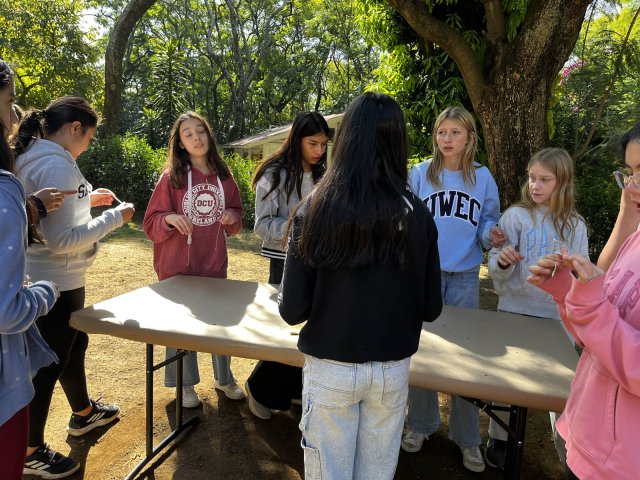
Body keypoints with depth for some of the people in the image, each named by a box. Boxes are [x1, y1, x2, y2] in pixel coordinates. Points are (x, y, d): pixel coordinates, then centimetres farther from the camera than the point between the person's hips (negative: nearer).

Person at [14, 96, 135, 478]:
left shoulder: (34, 158, 7)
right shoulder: (56, 165, -24)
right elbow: (64, 239, -28)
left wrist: (86, 200, 14)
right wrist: (114, 218, -19)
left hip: (57, 279, 10)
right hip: (54, 283, -10)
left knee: (74, 345, 24)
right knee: (49, 362, 6)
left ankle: (84, 413, 45)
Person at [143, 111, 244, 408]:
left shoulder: (224, 177, 2)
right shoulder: (171, 177, -8)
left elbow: (235, 227, 11)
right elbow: (151, 225, -6)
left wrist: (233, 217, -11)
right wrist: (169, 219, -26)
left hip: (215, 265, 3)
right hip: (177, 267, -3)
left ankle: (224, 378, 34)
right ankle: (185, 384, 29)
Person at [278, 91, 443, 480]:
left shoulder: (316, 210, -16)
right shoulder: (418, 215, -11)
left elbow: (293, 310, -13)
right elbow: (431, 309, -2)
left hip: (330, 366, -1)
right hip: (392, 368, 2)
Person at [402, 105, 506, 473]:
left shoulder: (483, 178, 4)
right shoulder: (419, 174, -1)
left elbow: (488, 222, 9)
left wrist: (492, 235, -12)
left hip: (465, 276, 1)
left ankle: (468, 436, 22)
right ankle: (421, 423, 29)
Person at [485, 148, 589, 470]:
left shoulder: (576, 225, 2)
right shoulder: (516, 216, -7)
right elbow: (496, 271, -9)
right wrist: (502, 261, -29)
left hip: (559, 315, 2)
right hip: (515, 311, -2)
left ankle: (568, 451, 32)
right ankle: (499, 440, 32)